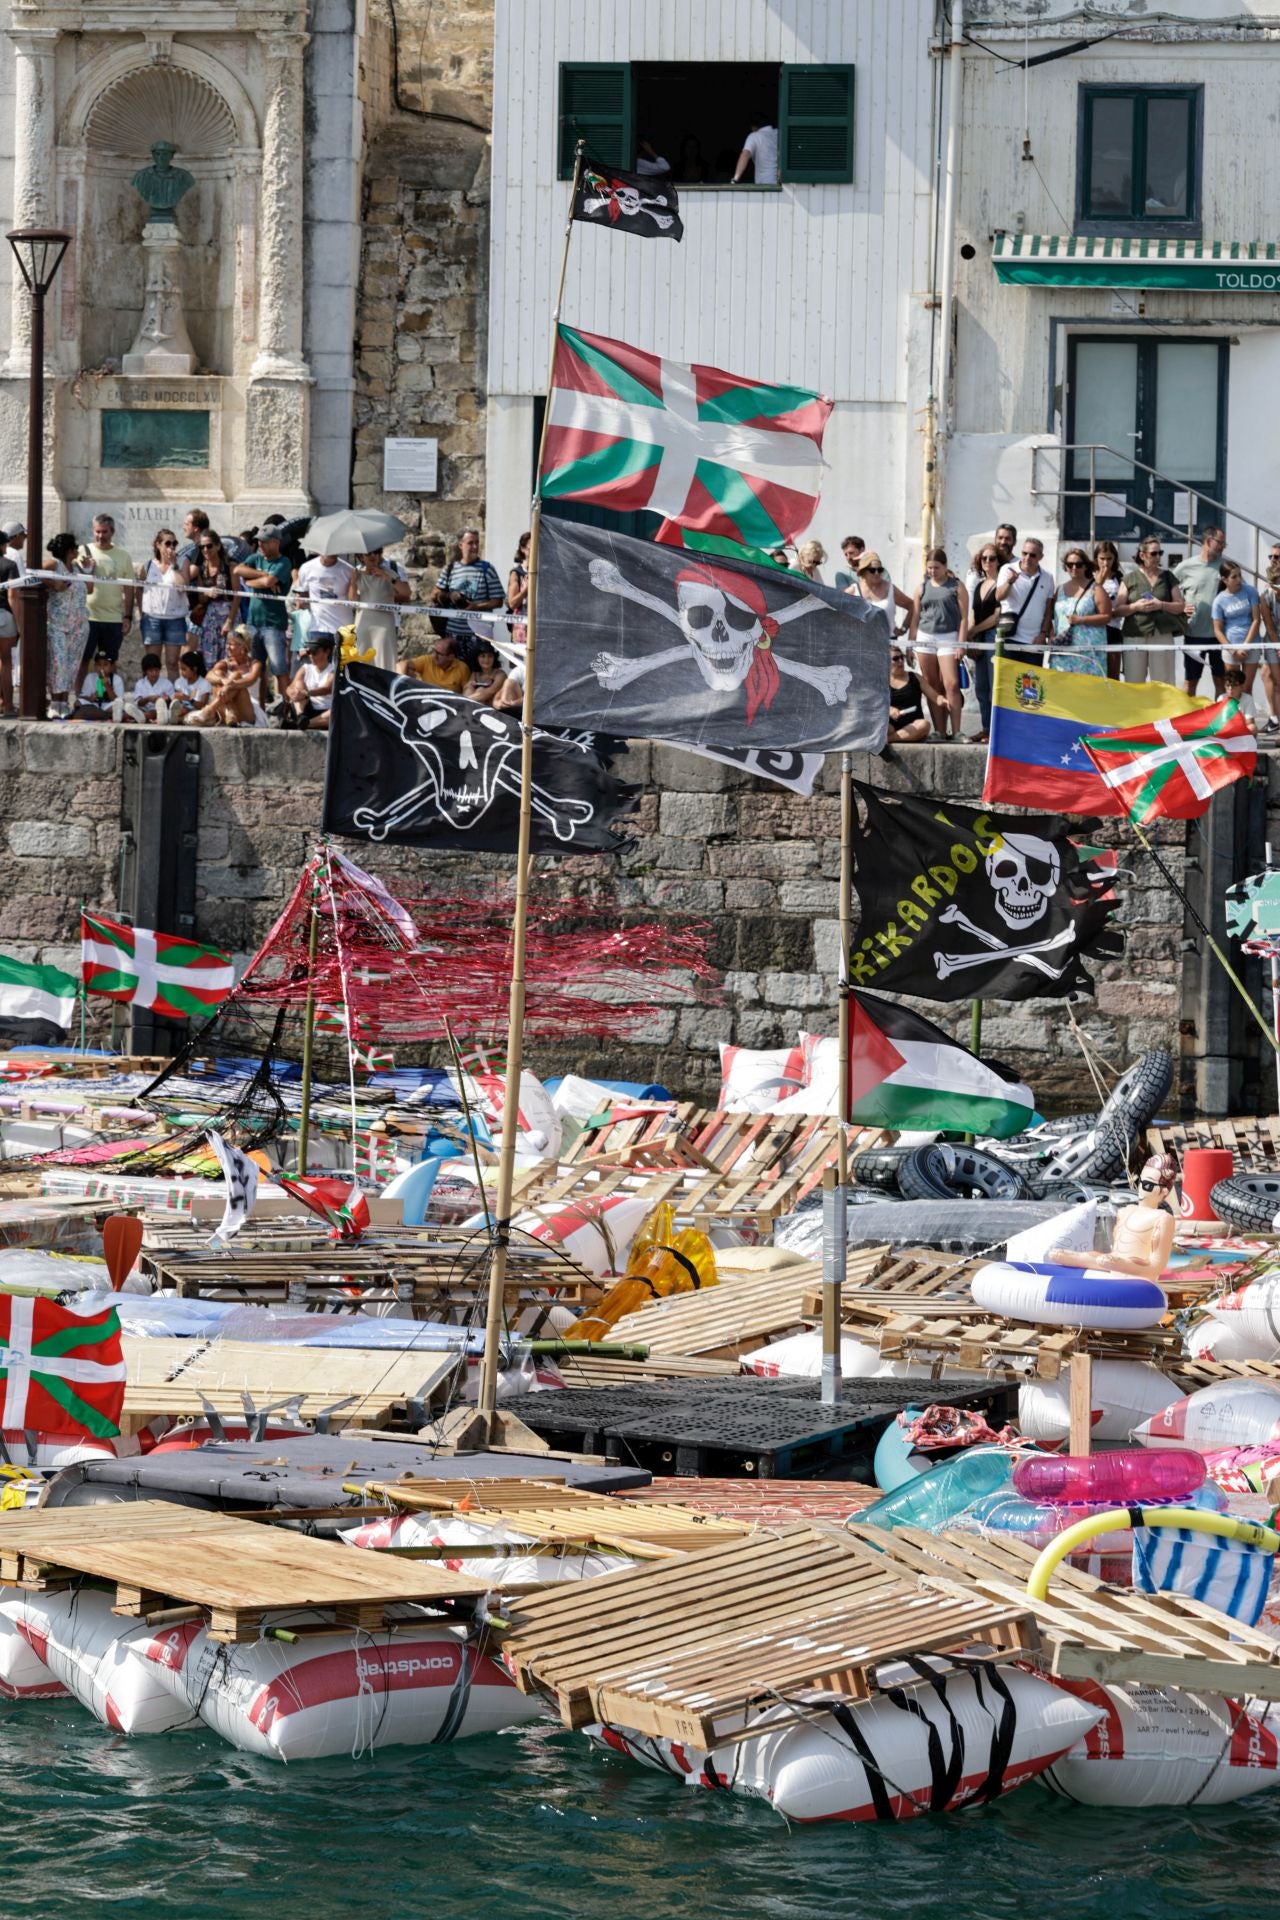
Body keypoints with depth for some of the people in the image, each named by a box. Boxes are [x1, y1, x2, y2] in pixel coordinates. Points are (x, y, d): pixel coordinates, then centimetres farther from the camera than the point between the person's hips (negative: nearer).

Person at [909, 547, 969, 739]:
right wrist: (911, 644, 9)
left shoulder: (956, 586, 2)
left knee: (951, 685, -13)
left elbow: (964, 617, -1)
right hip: (925, 638, 4)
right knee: (932, 687, 3)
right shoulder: (923, 586, 11)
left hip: (948, 638, -4)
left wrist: (961, 644, -8)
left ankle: (955, 731, -10)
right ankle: (940, 731, 7)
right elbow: (915, 618, 14)